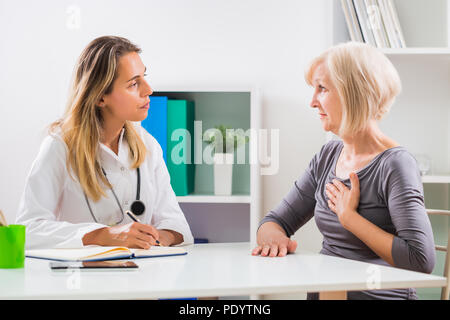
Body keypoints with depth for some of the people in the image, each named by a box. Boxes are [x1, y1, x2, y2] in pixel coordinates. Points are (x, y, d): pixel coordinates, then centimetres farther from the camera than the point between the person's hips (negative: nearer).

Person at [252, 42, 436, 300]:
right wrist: (273, 237, -10)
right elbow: (274, 222, 14)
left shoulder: (394, 164, -11)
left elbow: (422, 260, -20)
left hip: (377, 293, -6)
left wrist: (349, 216, -13)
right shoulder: (328, 156, 10)